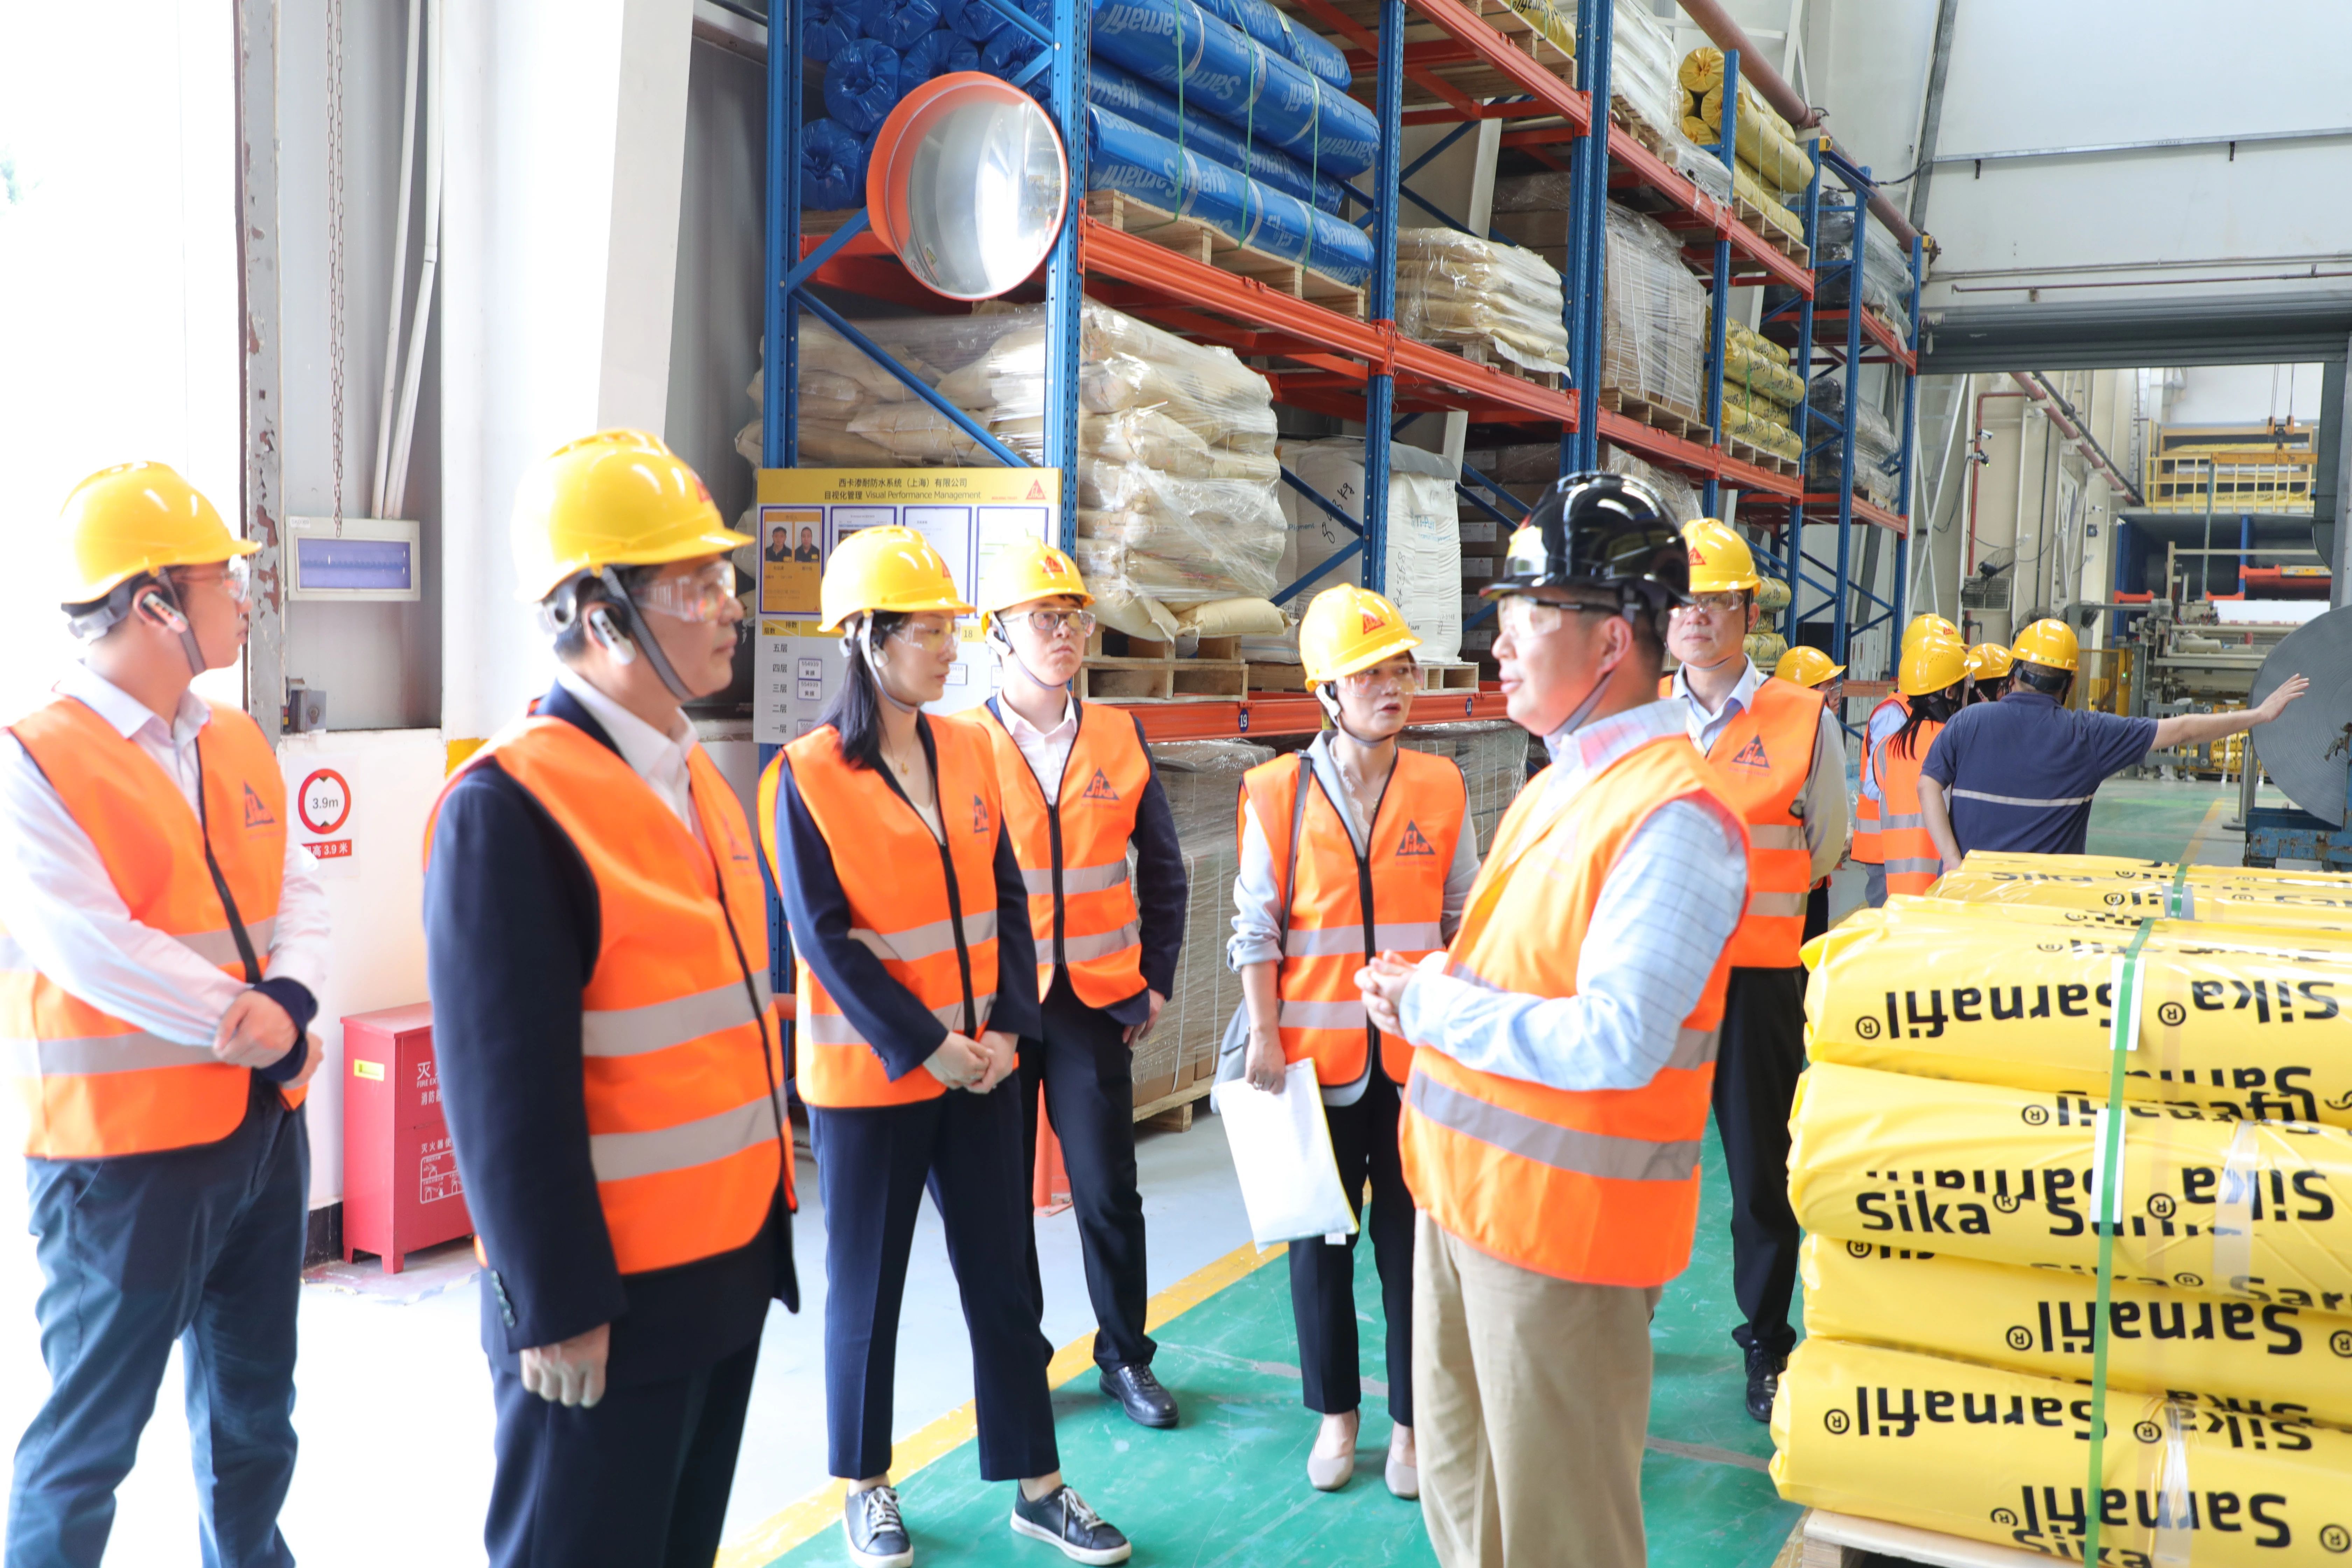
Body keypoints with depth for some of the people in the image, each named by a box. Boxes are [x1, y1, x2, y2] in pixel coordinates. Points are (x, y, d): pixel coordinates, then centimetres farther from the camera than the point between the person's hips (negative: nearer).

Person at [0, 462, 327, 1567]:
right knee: (88, 1441, 8)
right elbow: (96, 951, -22)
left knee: (253, 1416, 20)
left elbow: (297, 894, 4)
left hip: (262, 1127, 7)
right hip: (125, 1152, -7)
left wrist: (292, 1001, -16)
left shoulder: (240, 745, 7)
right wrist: (261, 1033, -15)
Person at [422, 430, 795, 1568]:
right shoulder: (509, 805, -20)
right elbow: (506, 1089, -21)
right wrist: (557, 1309, -18)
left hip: (731, 1260, 8)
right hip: (607, 1299, -8)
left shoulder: (692, 772, 7)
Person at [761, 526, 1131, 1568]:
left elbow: (1005, 898, 6)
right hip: (869, 1077, -4)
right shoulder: (807, 775, -11)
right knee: (866, 1289, 11)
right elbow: (823, 937, -14)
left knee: (1003, 1279, 11)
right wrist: (923, 1045, -15)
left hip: (981, 1067, 5)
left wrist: (1005, 1027, -5)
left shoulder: (966, 752, 5)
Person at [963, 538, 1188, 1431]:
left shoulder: (1120, 739, 5)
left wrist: (1155, 979, 8)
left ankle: (1125, 1356, 25)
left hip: (1095, 1000, 2)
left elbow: (1161, 869, 12)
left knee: (1107, 1188, 5)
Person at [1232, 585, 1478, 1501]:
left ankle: (1411, 1423, 25)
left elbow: (1464, 923, 7)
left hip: (1420, 1057, 1)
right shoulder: (1278, 793, -3)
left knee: (1411, 1241, 9)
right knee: (1319, 1239, 11)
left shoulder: (1443, 789, 1)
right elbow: (1257, 929, -1)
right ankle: (1337, 1415, 30)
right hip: (1316, 1057, 0)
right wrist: (1265, 1038, -6)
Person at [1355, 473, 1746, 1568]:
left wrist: (1429, 1006, -18)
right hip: (1466, 1188, 9)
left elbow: (1611, 1042, -28)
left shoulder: (1671, 814, -21)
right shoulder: (1557, 785, 11)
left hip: (1559, 1223, -9)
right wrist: (1425, 990, 2)